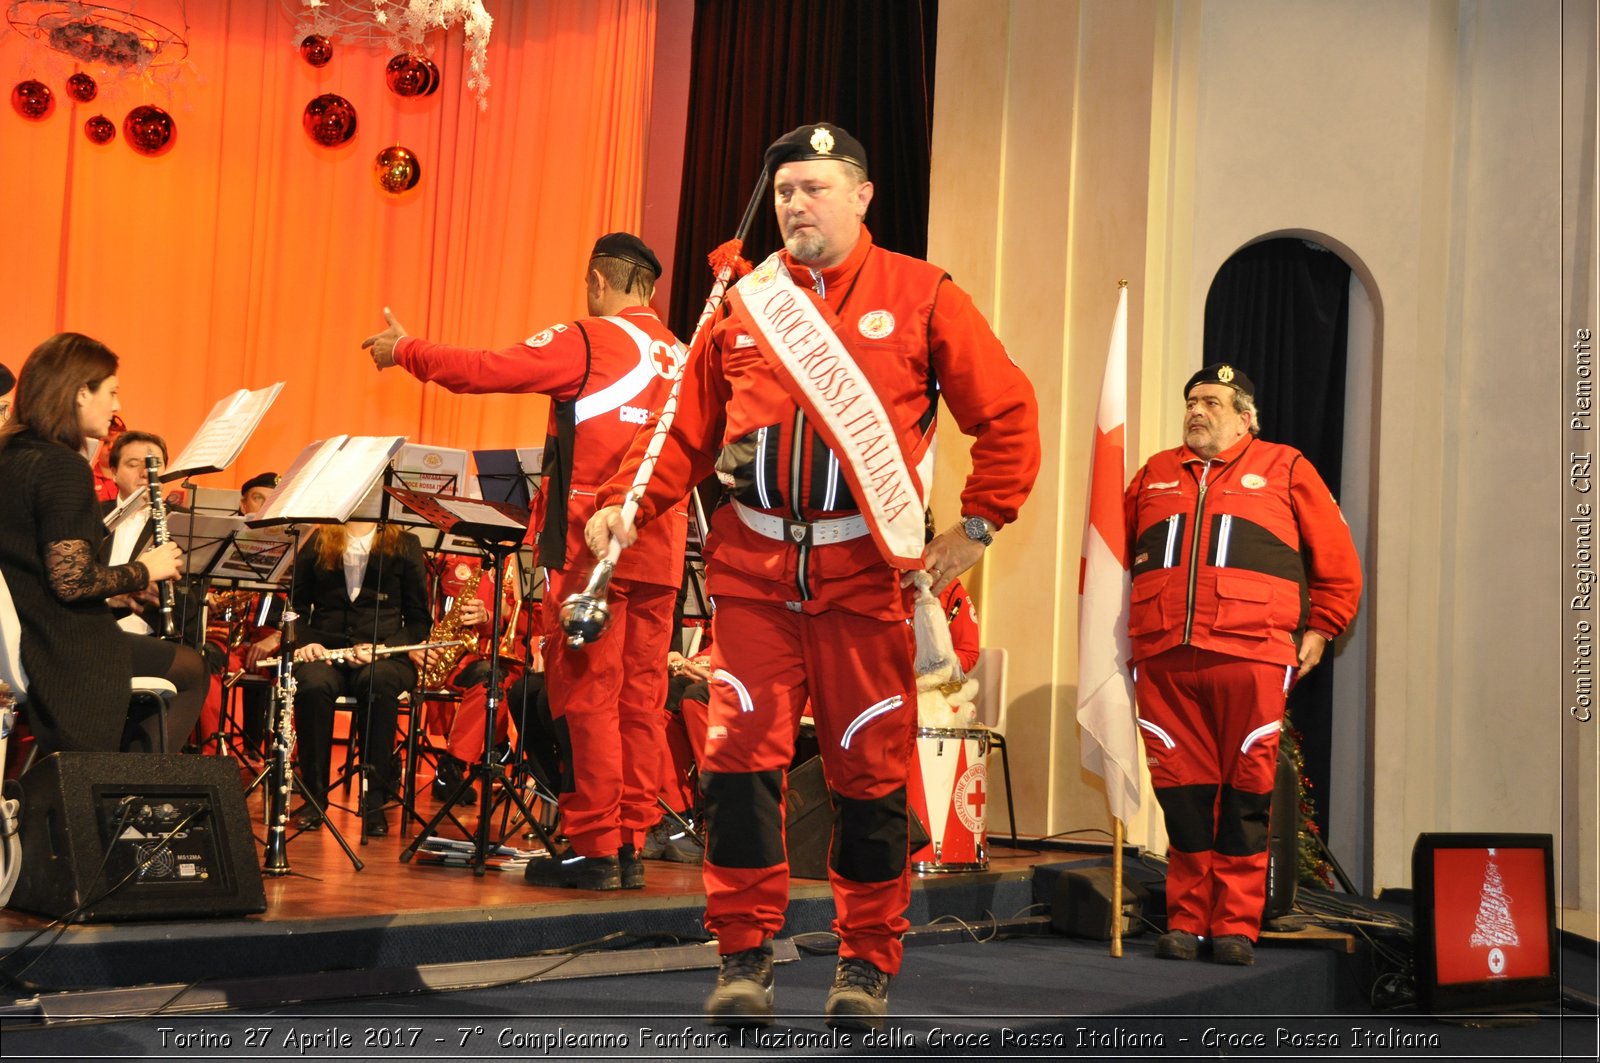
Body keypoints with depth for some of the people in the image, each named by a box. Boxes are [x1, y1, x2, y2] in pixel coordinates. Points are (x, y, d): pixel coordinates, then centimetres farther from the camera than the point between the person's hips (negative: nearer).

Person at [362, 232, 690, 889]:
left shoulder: (585, 343, -7)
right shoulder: (679, 357, 12)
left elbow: (480, 370, -7)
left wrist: (403, 351, 7)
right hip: (660, 555, 6)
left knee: (586, 696, -2)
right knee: (640, 698, 7)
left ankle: (594, 848, -1)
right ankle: (630, 845, 11)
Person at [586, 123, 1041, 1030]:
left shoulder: (920, 297, 4)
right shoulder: (742, 303, 11)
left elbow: (1009, 413, 5)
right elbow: (689, 430, 13)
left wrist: (979, 525, -1)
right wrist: (626, 505, 0)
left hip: (867, 569, -2)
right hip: (753, 566, 2)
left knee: (870, 768, 3)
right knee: (741, 754, -4)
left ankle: (868, 962, 17)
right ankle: (747, 952, 8)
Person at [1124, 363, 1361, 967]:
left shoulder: (1284, 469, 12)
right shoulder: (1155, 475, 20)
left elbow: (1337, 561, 13)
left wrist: (1318, 630, 7)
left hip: (1251, 655, -3)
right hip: (1162, 660, 3)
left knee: (1245, 792, -3)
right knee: (1182, 790, 2)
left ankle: (1236, 925, 4)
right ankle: (1186, 921, 9)